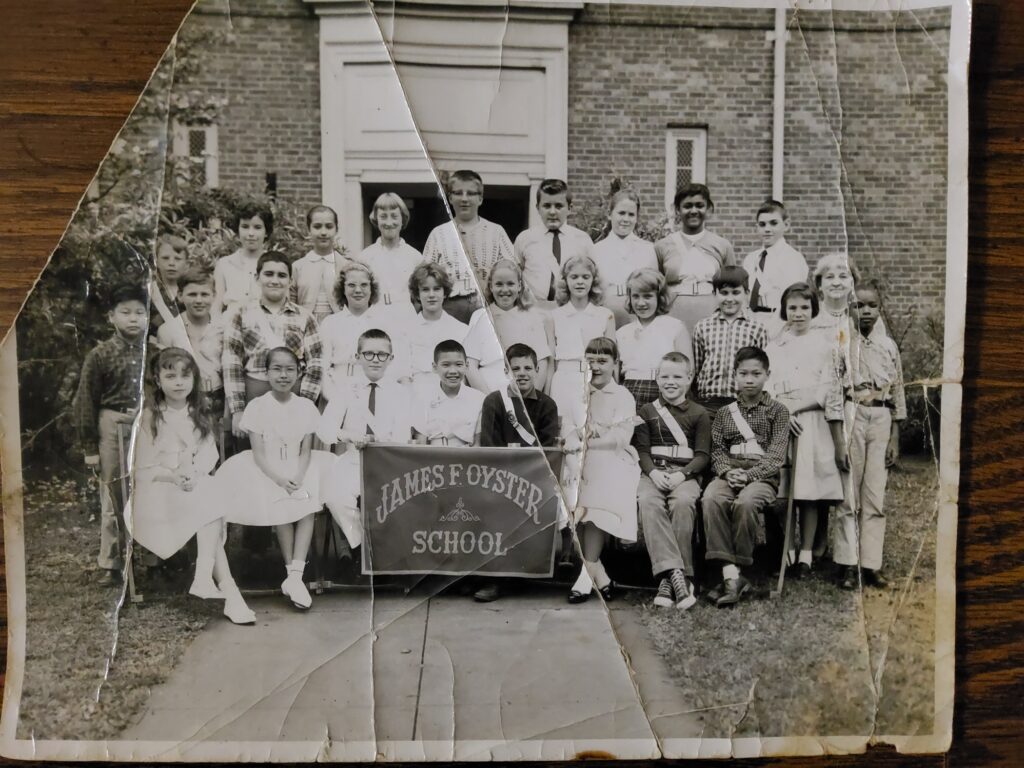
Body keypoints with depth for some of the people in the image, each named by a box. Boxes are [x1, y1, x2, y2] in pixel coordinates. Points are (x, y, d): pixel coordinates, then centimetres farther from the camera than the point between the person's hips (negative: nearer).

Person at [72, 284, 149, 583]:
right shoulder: (100, 354, -4)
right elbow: (86, 402, -2)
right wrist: (89, 446, -2)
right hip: (114, 429, -1)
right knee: (113, 499, 7)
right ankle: (110, 563, 18)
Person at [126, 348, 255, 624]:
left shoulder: (200, 415, 11)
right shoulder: (149, 417, 0)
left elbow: (209, 455, 4)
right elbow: (142, 468, -2)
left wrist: (196, 474, -17)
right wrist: (172, 475, -19)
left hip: (199, 487, 4)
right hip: (158, 491, -4)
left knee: (212, 496, -31)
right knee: (208, 502, -30)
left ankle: (205, 577, -35)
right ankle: (228, 589, -35)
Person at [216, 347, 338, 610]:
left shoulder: (306, 406, 2)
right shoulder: (257, 406, -4)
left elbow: (306, 451, -1)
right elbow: (259, 454, -9)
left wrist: (298, 477, -20)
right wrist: (279, 479, -24)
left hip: (299, 470, 2)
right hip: (267, 471, -2)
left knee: (309, 503, -27)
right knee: (281, 506, -29)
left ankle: (295, 574, -29)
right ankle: (293, 574, -17)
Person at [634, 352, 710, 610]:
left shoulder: (699, 414, 11)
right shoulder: (647, 411, 16)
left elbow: (703, 455, 4)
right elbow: (641, 448, 8)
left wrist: (682, 474, -14)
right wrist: (653, 472, -12)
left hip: (686, 474, -1)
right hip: (653, 472, 1)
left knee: (683, 503, -35)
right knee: (648, 501, -33)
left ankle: (668, 579, -30)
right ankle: (674, 573, -40)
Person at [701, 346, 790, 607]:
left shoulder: (777, 411, 10)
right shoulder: (725, 413, 20)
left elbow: (776, 456, 0)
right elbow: (716, 450, 11)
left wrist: (748, 475, -15)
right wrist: (727, 471, -10)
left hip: (762, 476, -2)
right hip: (729, 474, 3)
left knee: (745, 503, -36)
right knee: (710, 499, -32)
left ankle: (734, 573, -23)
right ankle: (731, 575, -34)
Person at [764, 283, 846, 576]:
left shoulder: (826, 344, 8)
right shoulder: (774, 346, 14)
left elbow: (830, 393, 2)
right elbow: (765, 388, 5)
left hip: (814, 426, -1)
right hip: (779, 425, 2)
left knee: (810, 491, -3)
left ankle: (806, 554, 1)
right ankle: (787, 550, 5)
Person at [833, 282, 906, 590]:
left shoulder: (889, 346, 12)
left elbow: (897, 393, 14)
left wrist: (895, 438, 9)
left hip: (881, 418, 3)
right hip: (850, 416, -3)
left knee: (876, 496, 3)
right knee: (848, 493, -3)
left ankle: (871, 564, 8)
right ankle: (847, 564, 1)